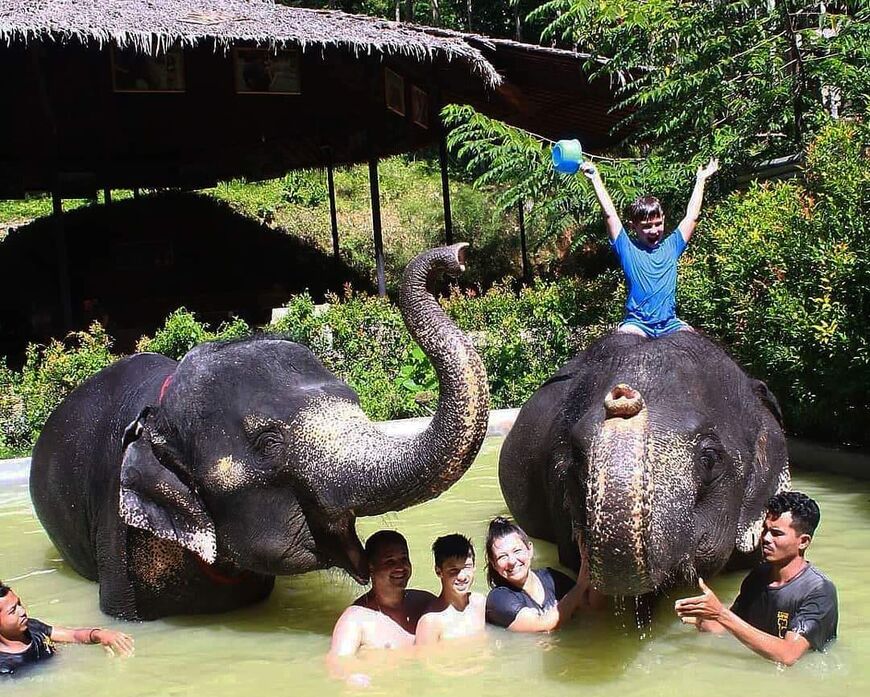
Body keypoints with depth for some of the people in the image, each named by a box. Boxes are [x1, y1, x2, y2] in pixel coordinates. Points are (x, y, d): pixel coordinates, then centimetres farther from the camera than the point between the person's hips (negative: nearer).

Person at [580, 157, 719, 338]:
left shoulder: (670, 247, 15)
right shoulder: (628, 249, 7)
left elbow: (691, 217, 20)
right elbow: (609, 214, 2)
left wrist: (700, 180, 26)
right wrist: (596, 178, 1)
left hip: (670, 324, 3)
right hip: (637, 323, -3)